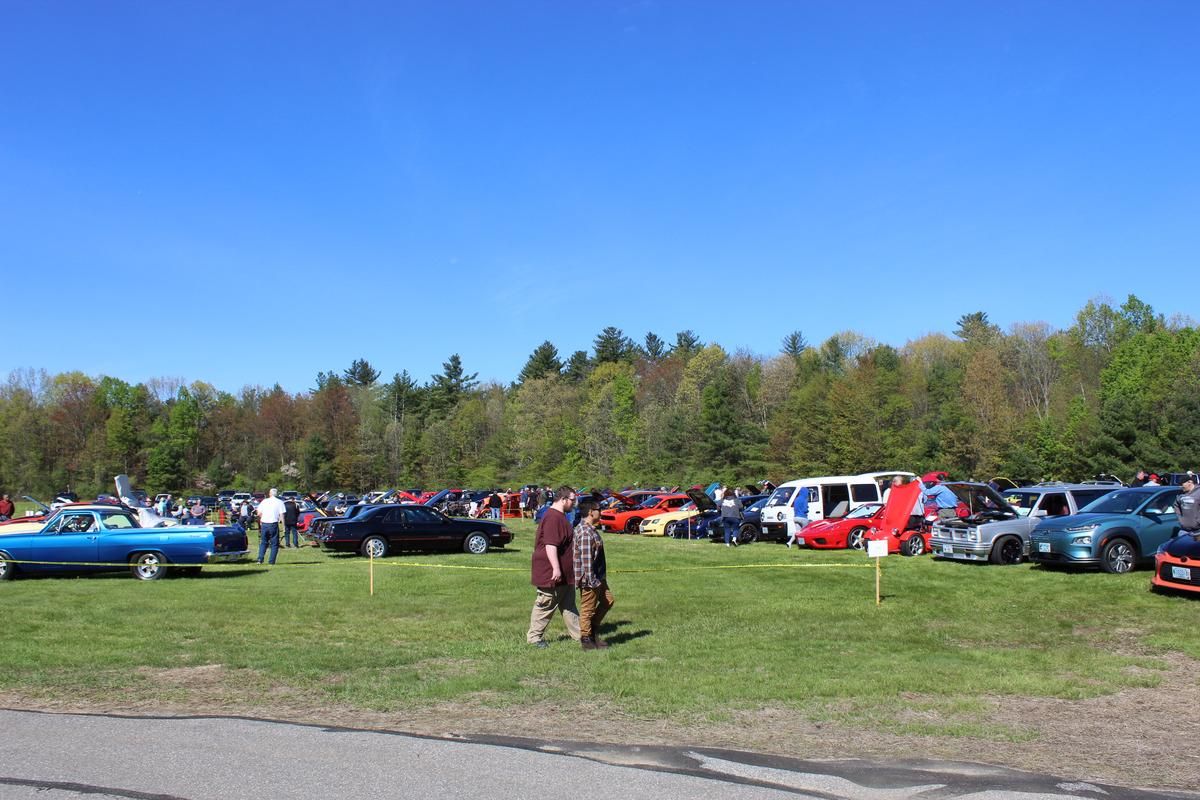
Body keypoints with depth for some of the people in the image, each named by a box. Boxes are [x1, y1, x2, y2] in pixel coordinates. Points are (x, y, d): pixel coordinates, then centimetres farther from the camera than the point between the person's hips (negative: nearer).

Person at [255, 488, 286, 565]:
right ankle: (272, 561, 1)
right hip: (273, 524, -3)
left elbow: (259, 513, 10)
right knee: (274, 544, 5)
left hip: (264, 523, 3)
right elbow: (281, 515, -6)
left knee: (263, 542, 15)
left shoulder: (264, 501, 9)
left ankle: (260, 559, 5)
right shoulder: (280, 502, 0)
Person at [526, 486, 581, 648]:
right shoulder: (553, 518, -21)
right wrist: (556, 568, -31)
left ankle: (579, 634, 20)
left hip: (565, 574, 11)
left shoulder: (560, 516, 15)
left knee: (569, 606, 14)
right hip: (551, 574, -11)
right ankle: (534, 637, 10)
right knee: (545, 606, 0)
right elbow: (550, 545, -28)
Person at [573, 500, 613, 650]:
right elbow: (586, 559, -26)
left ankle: (594, 630, 27)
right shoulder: (585, 533, -23)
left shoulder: (590, 530, 11)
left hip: (599, 577, 11)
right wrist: (592, 581, -23)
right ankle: (586, 639, 14)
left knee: (607, 601, 19)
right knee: (588, 608, 2)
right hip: (590, 579, -11)